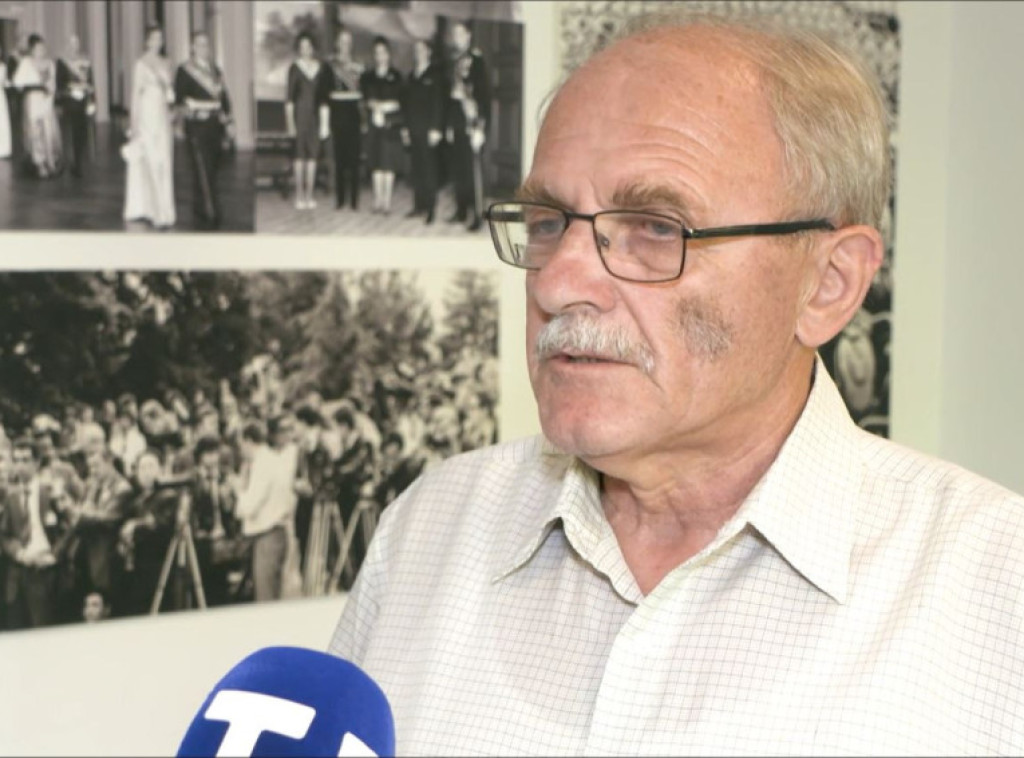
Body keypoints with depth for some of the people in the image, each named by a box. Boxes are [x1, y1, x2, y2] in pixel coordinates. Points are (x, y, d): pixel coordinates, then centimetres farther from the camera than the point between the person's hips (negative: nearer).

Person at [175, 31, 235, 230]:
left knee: (210, 171, 9)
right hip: (198, 126, -6)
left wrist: (229, 123, 12)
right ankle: (210, 215, -10)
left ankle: (201, 214, 19)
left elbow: (224, 97, 18)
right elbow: (179, 100, -7)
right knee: (203, 173, -10)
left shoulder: (215, 70, 17)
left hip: (216, 126, 6)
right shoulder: (185, 71, -2)